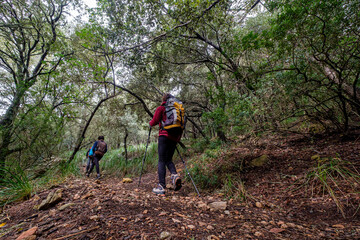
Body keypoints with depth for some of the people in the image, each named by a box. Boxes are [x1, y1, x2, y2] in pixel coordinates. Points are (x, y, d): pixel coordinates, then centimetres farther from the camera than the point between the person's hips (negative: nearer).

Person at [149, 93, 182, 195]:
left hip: (164, 136, -5)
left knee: (161, 161, -3)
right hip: (174, 138, 5)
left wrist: (150, 123, 20)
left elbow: (155, 121, -3)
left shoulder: (161, 108, 5)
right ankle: (175, 175, -9)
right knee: (168, 160, 16)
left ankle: (161, 186, -6)